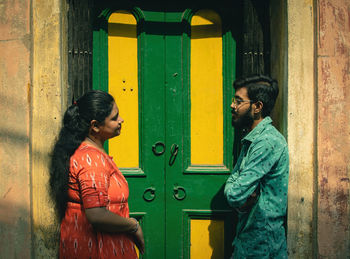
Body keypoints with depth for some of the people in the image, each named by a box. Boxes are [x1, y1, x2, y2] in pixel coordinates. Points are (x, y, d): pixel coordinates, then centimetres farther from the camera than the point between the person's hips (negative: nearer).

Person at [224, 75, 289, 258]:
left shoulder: (267, 142, -22)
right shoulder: (251, 139, 12)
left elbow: (235, 195, -27)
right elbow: (234, 178, 7)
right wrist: (243, 200, -14)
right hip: (247, 233, 8)